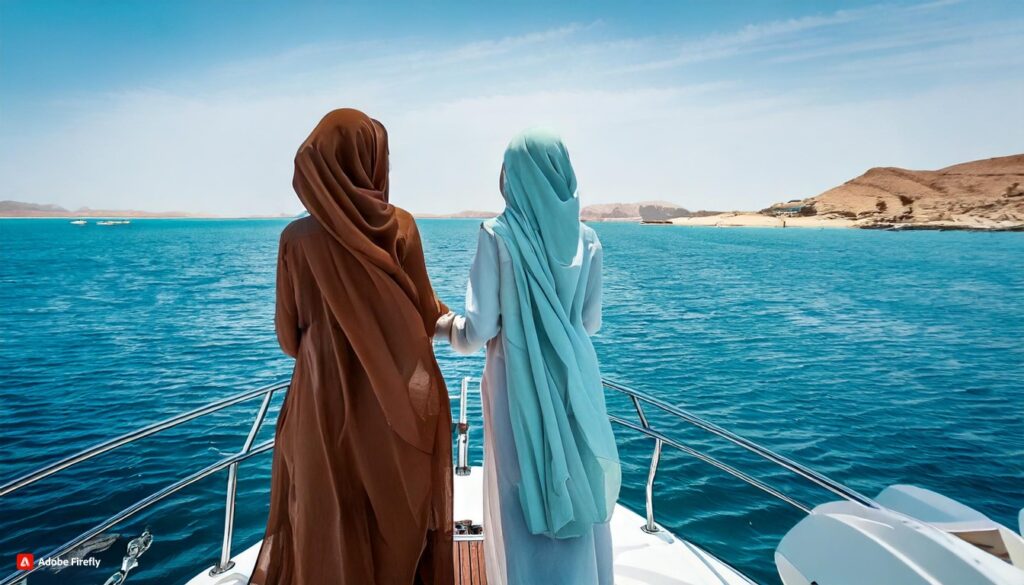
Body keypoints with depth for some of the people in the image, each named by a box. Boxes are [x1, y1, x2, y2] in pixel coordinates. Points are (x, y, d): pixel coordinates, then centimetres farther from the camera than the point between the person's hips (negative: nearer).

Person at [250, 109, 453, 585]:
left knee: (332, 519, 18)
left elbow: (289, 334, 1)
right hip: (396, 400, -1)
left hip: (324, 398, 1)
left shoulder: (297, 237, -5)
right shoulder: (399, 227, -9)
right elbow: (424, 313, -4)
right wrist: (445, 314, 18)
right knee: (399, 509, 18)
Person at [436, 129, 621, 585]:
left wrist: (441, 324, 7)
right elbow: (590, 322, 8)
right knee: (578, 497, 20)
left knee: (525, 508, 12)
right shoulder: (586, 238, 0)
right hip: (577, 382, 4)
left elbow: (478, 332, -14)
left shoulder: (497, 234, -12)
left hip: (520, 385, -4)